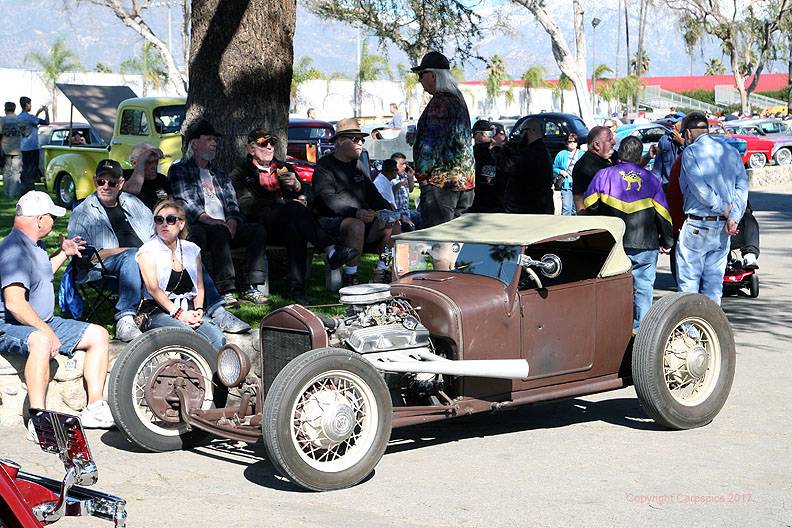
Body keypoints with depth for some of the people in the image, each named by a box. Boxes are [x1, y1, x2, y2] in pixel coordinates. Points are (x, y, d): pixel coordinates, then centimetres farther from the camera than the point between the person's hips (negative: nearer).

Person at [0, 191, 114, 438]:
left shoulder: (35, 246, 16)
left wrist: (62, 254, 36)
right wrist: (47, 331, -29)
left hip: (44, 322, 11)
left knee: (98, 335, 5)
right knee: (41, 341, -43)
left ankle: (94, 409, -3)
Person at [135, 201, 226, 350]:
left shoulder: (192, 249, 18)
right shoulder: (148, 251, 4)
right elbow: (153, 288, -7)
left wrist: (198, 310, -3)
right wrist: (178, 313, -17)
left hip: (190, 309, 4)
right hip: (159, 311, -4)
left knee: (217, 338, -26)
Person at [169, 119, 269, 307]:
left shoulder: (219, 174, 29)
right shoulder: (179, 169, 9)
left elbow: (232, 203, 18)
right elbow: (184, 202, -6)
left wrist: (232, 221, -7)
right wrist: (208, 220, -21)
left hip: (224, 227, 6)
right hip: (195, 228, -6)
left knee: (258, 230, -19)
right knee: (219, 231, -37)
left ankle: (251, 288, -26)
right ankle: (226, 291, -42)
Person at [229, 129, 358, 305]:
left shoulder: (284, 168, 31)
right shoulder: (240, 173, 16)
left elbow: (306, 195, 23)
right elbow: (247, 205, -3)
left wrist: (298, 186, -2)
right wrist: (288, 205, -14)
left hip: (288, 222, 4)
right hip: (263, 227, -4)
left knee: (294, 228, -36)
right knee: (295, 209, -35)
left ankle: (297, 288, -46)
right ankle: (331, 251, -49)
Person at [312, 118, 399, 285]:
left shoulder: (359, 166, 21)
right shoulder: (324, 166, -4)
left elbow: (372, 194, 21)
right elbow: (328, 198, -18)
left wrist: (386, 210, -1)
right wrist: (356, 212, -33)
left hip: (361, 219, 7)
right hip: (331, 220, -7)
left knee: (393, 226, -10)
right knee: (356, 226, -37)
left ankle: (381, 272, -2)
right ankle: (350, 279, -31)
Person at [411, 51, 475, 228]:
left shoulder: (440, 102, -14)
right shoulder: (458, 99, 16)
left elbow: (433, 142, -18)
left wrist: (421, 172, -8)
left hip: (441, 181, -10)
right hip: (465, 179, 10)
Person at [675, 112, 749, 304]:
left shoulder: (690, 152, -7)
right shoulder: (731, 151, 11)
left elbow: (699, 188, -16)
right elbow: (742, 186, 3)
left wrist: (723, 208, -6)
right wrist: (733, 217, -4)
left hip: (697, 226, -6)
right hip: (723, 229, 6)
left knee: (689, 281, 1)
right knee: (714, 281, 12)